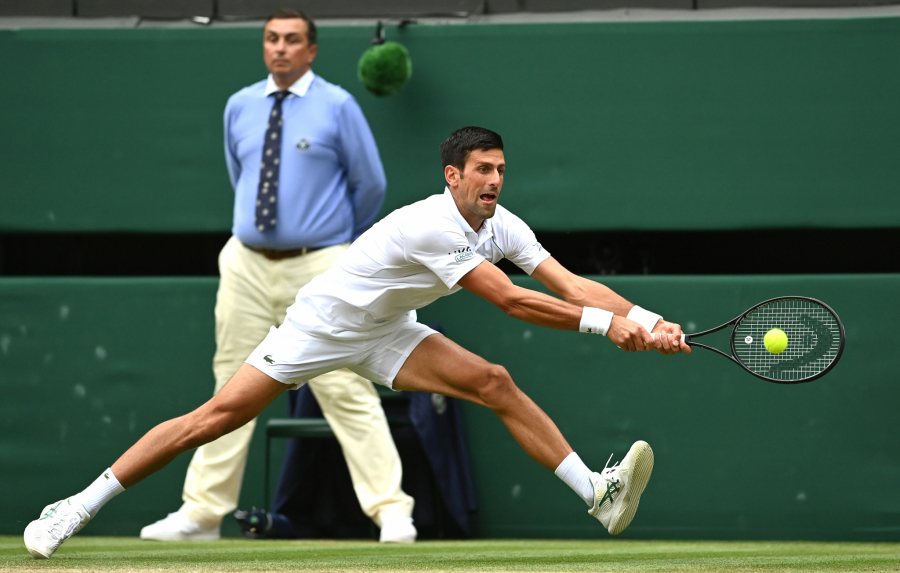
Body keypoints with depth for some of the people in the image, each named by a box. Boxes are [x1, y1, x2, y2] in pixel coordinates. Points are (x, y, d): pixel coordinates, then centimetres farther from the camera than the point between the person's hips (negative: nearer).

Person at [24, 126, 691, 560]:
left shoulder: (503, 226, -8)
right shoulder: (432, 226, -32)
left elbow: (570, 284, -13)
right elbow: (511, 301, -34)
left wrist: (647, 321, -27)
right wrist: (604, 321, -34)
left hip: (383, 333, 7)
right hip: (321, 322, -7)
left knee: (495, 383, -10)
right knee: (218, 416, -12)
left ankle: (599, 496, -13)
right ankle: (77, 509, -4)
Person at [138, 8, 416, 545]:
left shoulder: (337, 106, -3)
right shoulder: (239, 107, 9)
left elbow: (370, 184, 4)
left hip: (318, 268, -4)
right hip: (248, 266, 4)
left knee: (347, 390, -10)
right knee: (233, 388, 8)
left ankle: (393, 513, -10)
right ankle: (203, 514, 12)